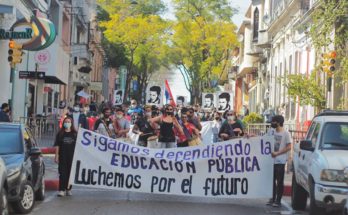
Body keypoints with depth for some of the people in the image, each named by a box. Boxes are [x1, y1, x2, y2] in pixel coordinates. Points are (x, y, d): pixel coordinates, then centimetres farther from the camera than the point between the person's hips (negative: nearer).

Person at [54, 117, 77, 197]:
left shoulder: (75, 134, 5)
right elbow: (57, 145, 3)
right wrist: (56, 155, -3)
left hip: (72, 157, 1)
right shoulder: (60, 134, 4)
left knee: (70, 173, 6)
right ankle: (61, 190, -6)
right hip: (62, 156, -1)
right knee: (62, 173, -5)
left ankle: (68, 189, 17)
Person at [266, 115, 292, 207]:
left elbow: (288, 147, -10)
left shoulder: (285, 133, -7)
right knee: (272, 180, 11)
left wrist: (277, 153, -17)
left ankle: (278, 200, 6)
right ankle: (273, 199, 21)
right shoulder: (272, 132, 10)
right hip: (272, 160, 6)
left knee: (280, 181, 1)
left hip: (280, 161, -6)